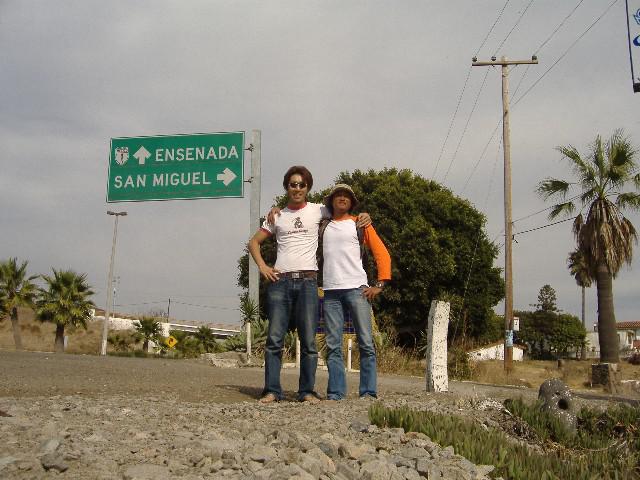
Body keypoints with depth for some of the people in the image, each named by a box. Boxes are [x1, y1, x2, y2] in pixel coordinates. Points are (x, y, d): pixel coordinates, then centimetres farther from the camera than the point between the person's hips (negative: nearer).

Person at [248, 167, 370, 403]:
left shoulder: (317, 210, 11)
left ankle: (307, 391, 4)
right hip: (280, 280, 1)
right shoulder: (277, 216, 15)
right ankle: (272, 390, 1)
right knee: (274, 339, -4)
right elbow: (254, 242, 20)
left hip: (308, 281, -1)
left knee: (308, 341, -2)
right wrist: (262, 266, 4)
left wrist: (363, 216, 2)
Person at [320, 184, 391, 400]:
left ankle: (368, 392, -4)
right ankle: (335, 394, 0)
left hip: (357, 289, -2)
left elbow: (382, 253, 8)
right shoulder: (322, 226, 18)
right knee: (333, 346, -2)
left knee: (366, 343, -6)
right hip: (330, 292, 2)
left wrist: (380, 284, -2)